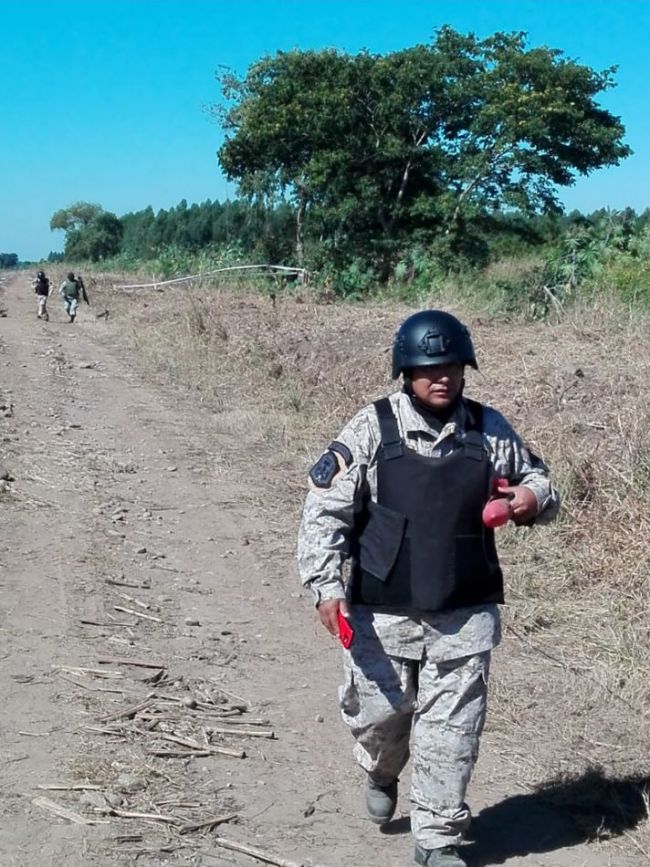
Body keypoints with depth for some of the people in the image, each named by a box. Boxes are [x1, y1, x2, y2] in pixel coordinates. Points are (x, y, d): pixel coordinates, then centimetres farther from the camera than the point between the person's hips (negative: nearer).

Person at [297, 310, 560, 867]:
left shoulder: (490, 430, 1)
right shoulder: (372, 429, -7)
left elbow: (536, 481, 16)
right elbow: (325, 511, -5)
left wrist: (535, 496, -8)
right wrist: (327, 585, -14)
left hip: (466, 614, 1)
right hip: (382, 613, -1)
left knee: (451, 731, 5)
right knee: (379, 713, 12)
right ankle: (381, 774, 47)